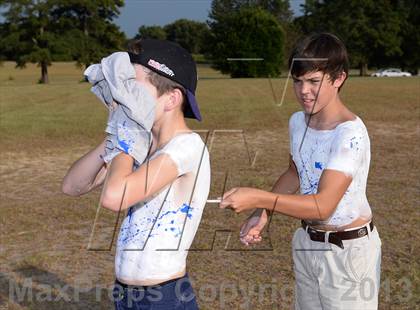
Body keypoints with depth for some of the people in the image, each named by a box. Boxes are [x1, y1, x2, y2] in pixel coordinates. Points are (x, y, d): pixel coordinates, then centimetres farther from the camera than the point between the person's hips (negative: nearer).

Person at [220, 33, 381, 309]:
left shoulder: (350, 134, -24)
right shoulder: (298, 121, -1)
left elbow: (323, 205, -30)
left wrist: (259, 198, -36)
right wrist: (262, 213, 1)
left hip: (348, 249, -7)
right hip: (307, 243, 7)